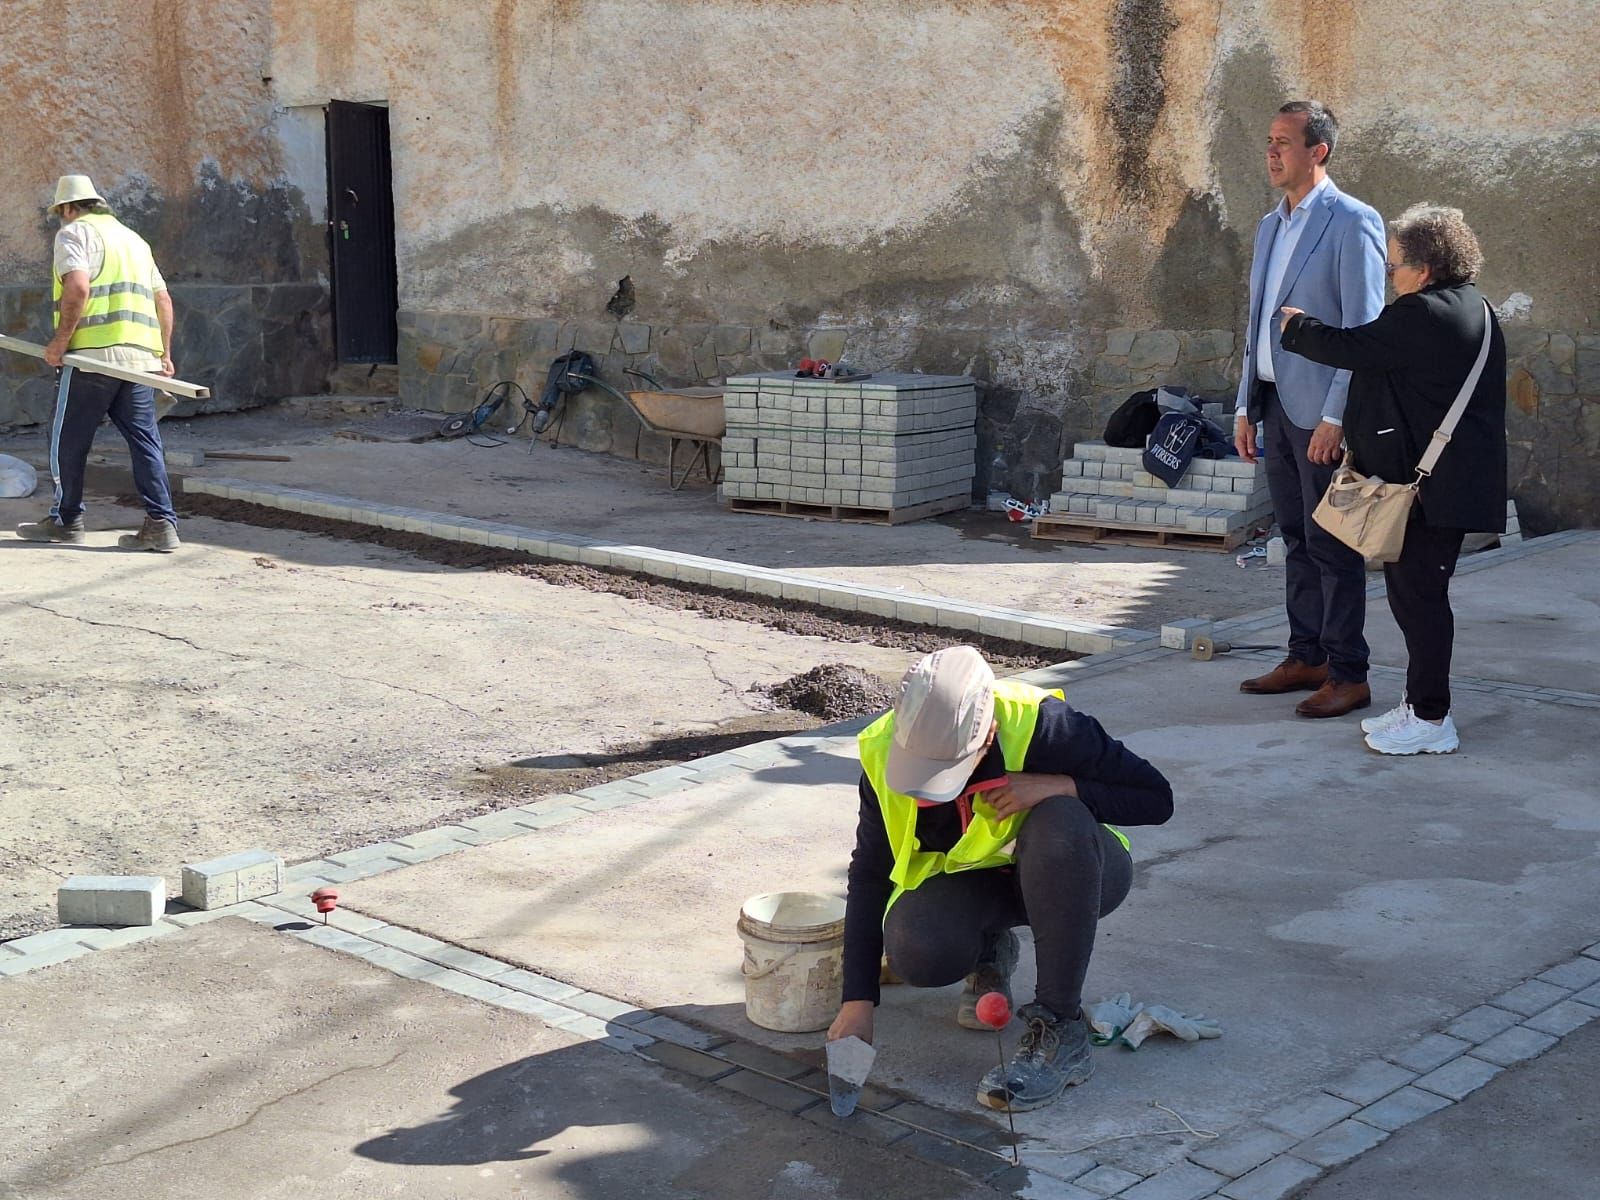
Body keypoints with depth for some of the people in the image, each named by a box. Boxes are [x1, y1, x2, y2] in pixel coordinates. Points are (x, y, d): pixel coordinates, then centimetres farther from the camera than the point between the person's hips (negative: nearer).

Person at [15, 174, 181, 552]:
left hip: (94, 353, -6)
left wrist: (60, 340, -12)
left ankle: (65, 521, 14)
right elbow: (163, 299, 22)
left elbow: (77, 287, -16)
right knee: (144, 440, 4)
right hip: (141, 356, 7)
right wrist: (164, 355, 23)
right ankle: (161, 523, -4)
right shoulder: (133, 238, 24)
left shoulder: (74, 232, 1)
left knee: (68, 440, 6)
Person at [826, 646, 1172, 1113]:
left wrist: (1063, 786, -36)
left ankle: (1060, 1031, -27)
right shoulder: (883, 751, -21)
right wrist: (858, 1001, -17)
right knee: (916, 953, -30)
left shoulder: (1044, 727, -31)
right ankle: (990, 952, 9)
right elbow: (869, 875, -12)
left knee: (1057, 823, -38)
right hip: (972, 878, 3)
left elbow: (1157, 798, -20)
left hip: (1073, 874, -2)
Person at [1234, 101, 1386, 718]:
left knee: (1332, 545, -3)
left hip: (1320, 411, -8)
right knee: (1297, 540, 13)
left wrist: (1335, 418, -19)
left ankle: (1348, 674, 4)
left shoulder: (1353, 222, -10)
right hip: (1275, 405, 8)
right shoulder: (1270, 225, 16)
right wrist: (1245, 405, 15)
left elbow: (1364, 329, -14)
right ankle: (1305, 658, 22)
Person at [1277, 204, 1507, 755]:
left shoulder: (1421, 315, -18)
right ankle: (1420, 704, 25)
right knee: (1419, 593, 17)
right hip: (1454, 481, 11)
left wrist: (1297, 327, 4)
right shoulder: (1473, 310, 13)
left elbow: (1348, 348, -13)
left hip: (1424, 483, -10)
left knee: (1417, 594, -4)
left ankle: (1431, 720, 2)